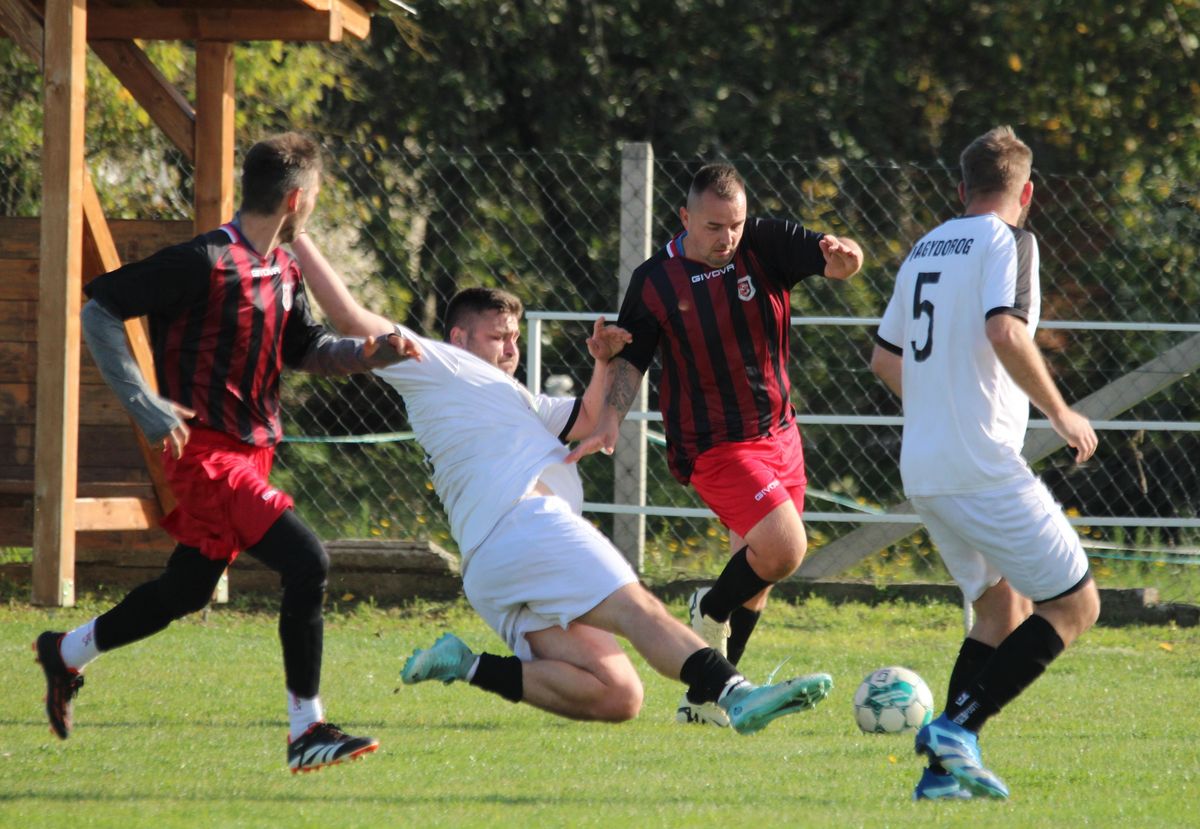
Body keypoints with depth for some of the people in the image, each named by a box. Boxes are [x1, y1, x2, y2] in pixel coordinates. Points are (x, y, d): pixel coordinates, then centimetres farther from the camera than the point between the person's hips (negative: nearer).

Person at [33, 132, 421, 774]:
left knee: (187, 590, 20)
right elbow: (98, 310, -15)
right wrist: (143, 404, -21)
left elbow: (304, 350, 22)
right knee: (305, 562, -18)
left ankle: (64, 653, 42)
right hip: (204, 453, -10)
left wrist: (369, 353, 3)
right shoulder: (206, 263, -18)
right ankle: (306, 732, -13)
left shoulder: (283, 271, 9)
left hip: (249, 452, 10)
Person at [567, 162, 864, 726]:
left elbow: (834, 260, -17)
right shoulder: (655, 281, -8)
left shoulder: (766, 246, -5)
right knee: (783, 548, -22)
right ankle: (711, 611, 6)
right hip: (713, 443, -5)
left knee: (756, 574, 10)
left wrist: (844, 256, -41)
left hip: (778, 433, 5)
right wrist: (610, 420, -16)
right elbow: (630, 359, -1)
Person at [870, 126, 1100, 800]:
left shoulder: (926, 250, 16)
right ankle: (959, 727, -12)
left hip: (922, 468, 8)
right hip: (983, 465, -8)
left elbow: (886, 357, 25)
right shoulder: (1008, 242, -7)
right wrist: (1061, 413, -13)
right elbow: (1005, 332, -24)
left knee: (1004, 608, 18)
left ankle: (947, 768, 7)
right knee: (1076, 604, 0)